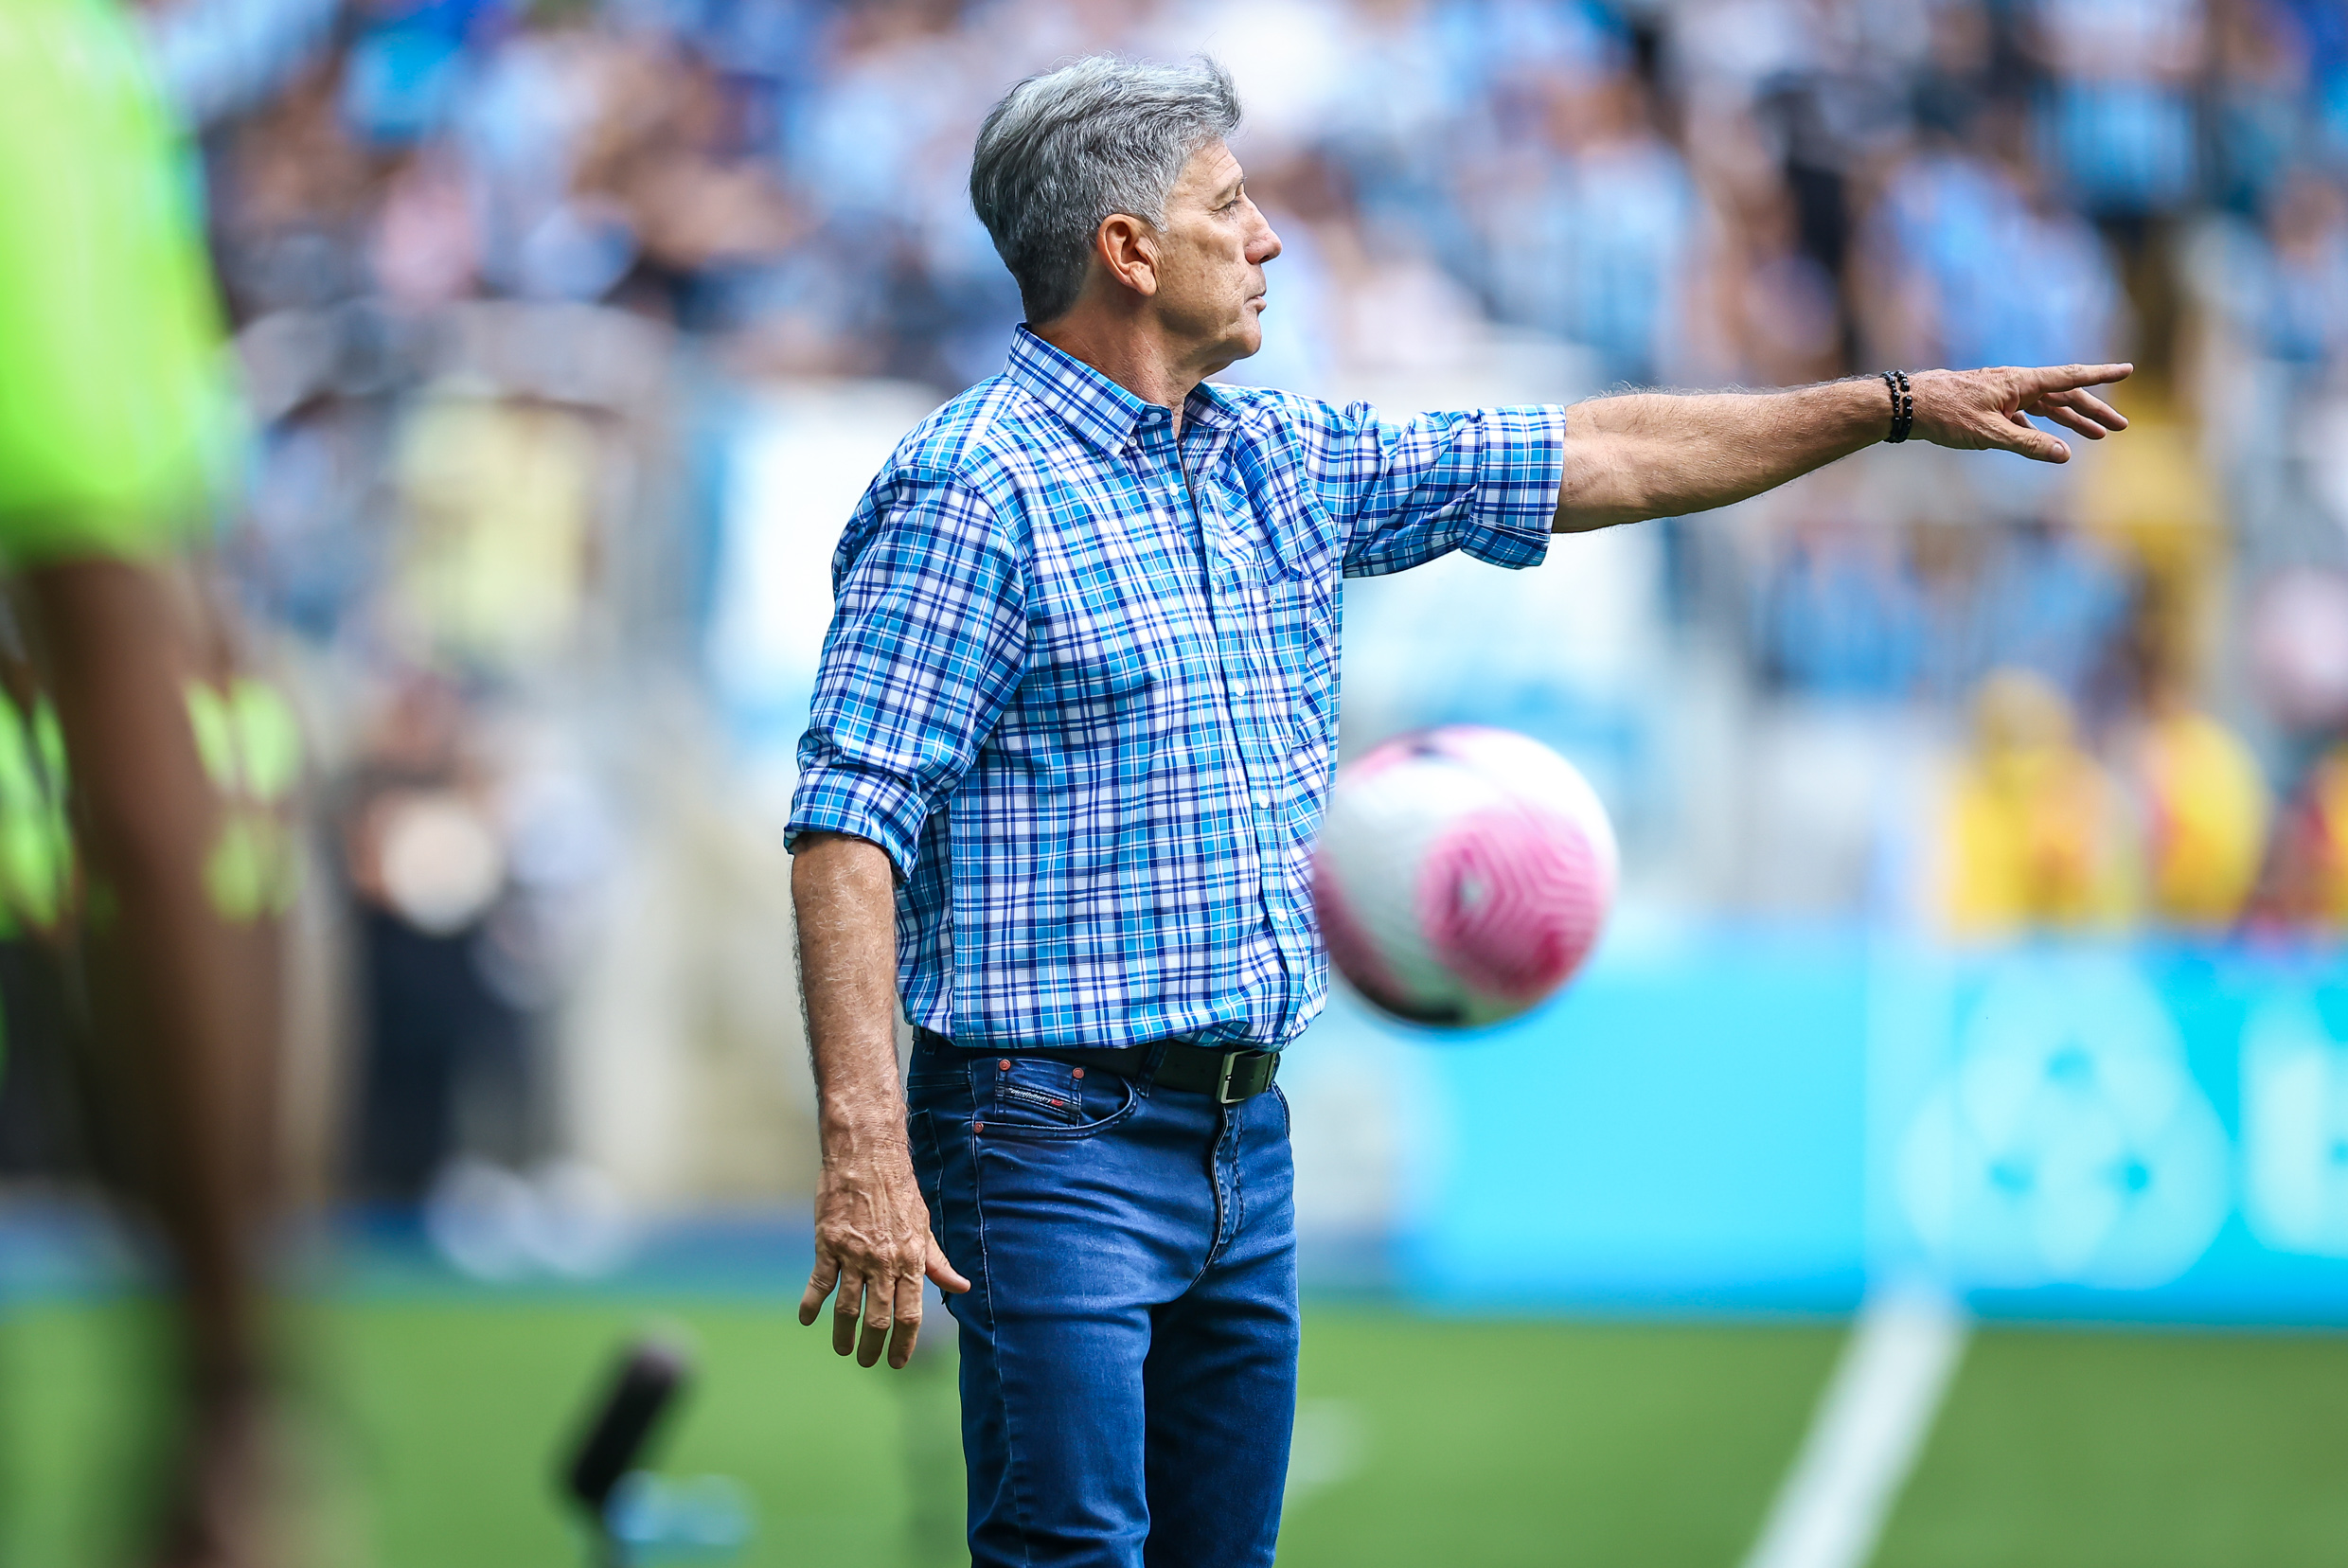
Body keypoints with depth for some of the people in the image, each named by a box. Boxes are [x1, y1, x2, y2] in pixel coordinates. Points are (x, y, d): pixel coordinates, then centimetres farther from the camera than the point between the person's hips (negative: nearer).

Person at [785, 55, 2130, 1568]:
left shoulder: (1278, 462, 13)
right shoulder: (969, 491, -11)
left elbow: (1596, 461, 22)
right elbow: (849, 823, -17)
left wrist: (1896, 404, 22)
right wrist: (866, 1153, -26)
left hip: (1246, 1138, 8)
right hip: (1056, 1142, -8)